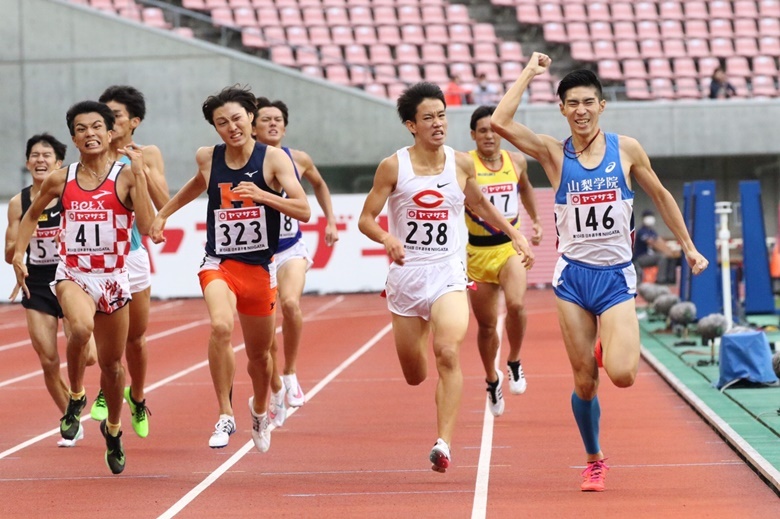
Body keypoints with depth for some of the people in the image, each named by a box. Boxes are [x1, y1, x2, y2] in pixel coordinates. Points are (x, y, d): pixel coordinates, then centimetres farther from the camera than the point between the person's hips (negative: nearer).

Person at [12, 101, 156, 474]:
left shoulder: (126, 177, -7)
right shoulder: (60, 181, 1)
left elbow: (146, 226, -20)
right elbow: (32, 215, 19)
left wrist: (138, 173, -22)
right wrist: (19, 253, 8)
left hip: (113, 278, 0)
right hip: (72, 274, 0)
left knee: (112, 363, 13)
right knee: (81, 327, -34)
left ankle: (113, 429, 39)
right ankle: (76, 396, -9)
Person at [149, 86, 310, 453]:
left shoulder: (273, 159, -8)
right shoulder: (207, 158, 0)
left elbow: (303, 210, -16)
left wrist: (262, 195, -29)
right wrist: (163, 214, 27)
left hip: (260, 268, 0)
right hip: (218, 263, 0)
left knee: (259, 353, 15)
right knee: (220, 326, -31)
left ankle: (259, 410, 47)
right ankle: (225, 416, -21)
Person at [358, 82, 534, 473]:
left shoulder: (461, 164, 3)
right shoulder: (393, 168, -5)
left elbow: (479, 204, 22)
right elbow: (366, 219, -4)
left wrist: (514, 234, 16)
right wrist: (387, 238, -24)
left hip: (447, 272, 0)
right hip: (405, 273, 0)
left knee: (448, 352, -25)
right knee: (414, 375, 11)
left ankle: (444, 442, -25)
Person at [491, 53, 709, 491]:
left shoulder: (626, 149, 1)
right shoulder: (554, 154, -1)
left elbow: (660, 196, 14)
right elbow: (500, 123, -14)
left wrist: (689, 247, 14)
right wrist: (530, 73, -7)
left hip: (616, 275, 0)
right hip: (573, 276, 0)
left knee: (622, 375, -16)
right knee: (584, 381, 3)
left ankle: (617, 343, 20)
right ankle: (594, 460, 24)